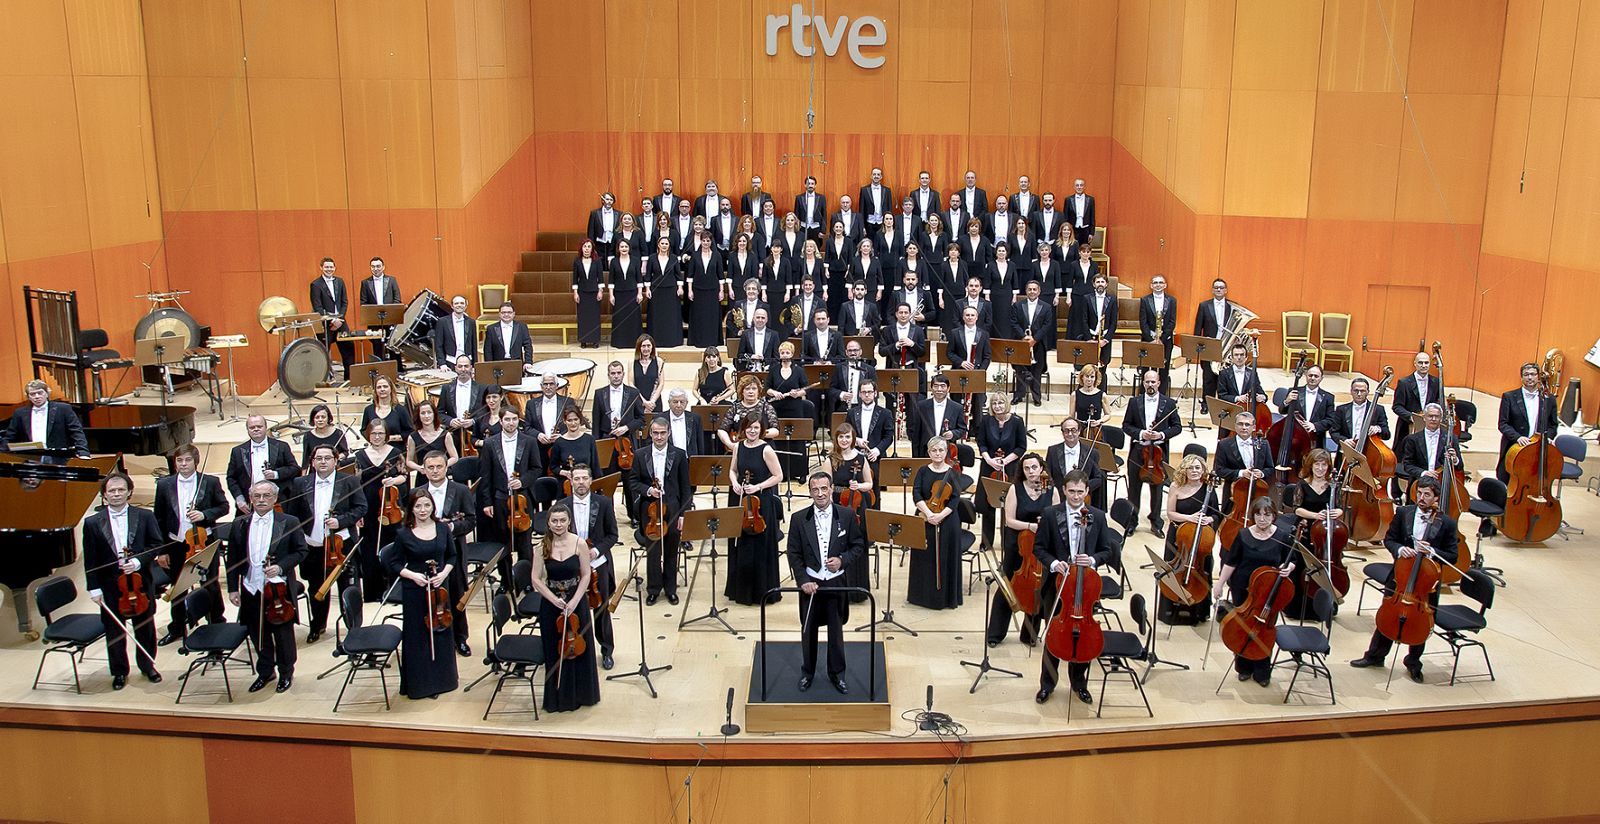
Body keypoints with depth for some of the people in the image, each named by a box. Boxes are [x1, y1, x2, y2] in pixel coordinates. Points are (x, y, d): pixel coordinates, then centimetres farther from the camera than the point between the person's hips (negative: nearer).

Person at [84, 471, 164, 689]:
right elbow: (90, 560, -1)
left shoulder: (145, 517, 0)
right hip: (110, 587, 0)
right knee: (114, 631, 9)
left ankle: (148, 665, 30)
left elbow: (157, 545, -1)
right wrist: (94, 588, -5)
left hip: (140, 582, 0)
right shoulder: (92, 523, -1)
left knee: (145, 627, 13)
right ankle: (119, 672, 24)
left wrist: (138, 561, -16)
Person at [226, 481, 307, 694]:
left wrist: (281, 567, -16)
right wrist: (232, 588, 2)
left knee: (283, 634, 8)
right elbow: (232, 559, 7)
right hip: (251, 589, 3)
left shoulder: (288, 523, -4)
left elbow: (300, 552, -1)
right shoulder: (240, 524, 4)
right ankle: (264, 672, 32)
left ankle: (286, 673, 26)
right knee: (258, 634, 14)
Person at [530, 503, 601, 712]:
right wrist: (556, 601, -15)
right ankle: (559, 697, 23)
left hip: (577, 602, 0)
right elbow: (536, 580, -6)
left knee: (579, 647, 9)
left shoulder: (579, 544, -9)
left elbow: (586, 575, -6)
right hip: (551, 603, 0)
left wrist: (574, 602, -14)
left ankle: (581, 694, 28)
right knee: (555, 651, 8)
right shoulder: (542, 547, -7)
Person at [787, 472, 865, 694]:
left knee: (836, 630, 11)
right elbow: (793, 554, -2)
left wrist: (842, 560, -16)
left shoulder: (847, 516, -5)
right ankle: (807, 673, 30)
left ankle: (836, 673, 28)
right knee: (808, 631, 12)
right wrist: (803, 580, -11)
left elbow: (858, 546, 2)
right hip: (810, 583, 0)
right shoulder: (799, 519, -5)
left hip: (837, 582, 0)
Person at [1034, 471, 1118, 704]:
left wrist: (1093, 560, -16)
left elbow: (1107, 551, 4)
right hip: (1056, 582, -1)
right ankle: (1047, 683, 25)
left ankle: (1079, 683, 30)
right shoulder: (1050, 514, -5)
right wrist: (1052, 562, -20)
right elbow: (1039, 548, -1)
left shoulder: (1098, 517, -1)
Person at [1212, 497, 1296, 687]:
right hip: (1243, 591, 1)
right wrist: (1220, 584, 1)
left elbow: (1291, 561, 5)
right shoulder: (1244, 535, -4)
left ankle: (1262, 671, 20)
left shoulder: (1282, 536, -6)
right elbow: (1231, 562, 1)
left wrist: (1288, 568, -18)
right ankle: (1244, 668, 27)